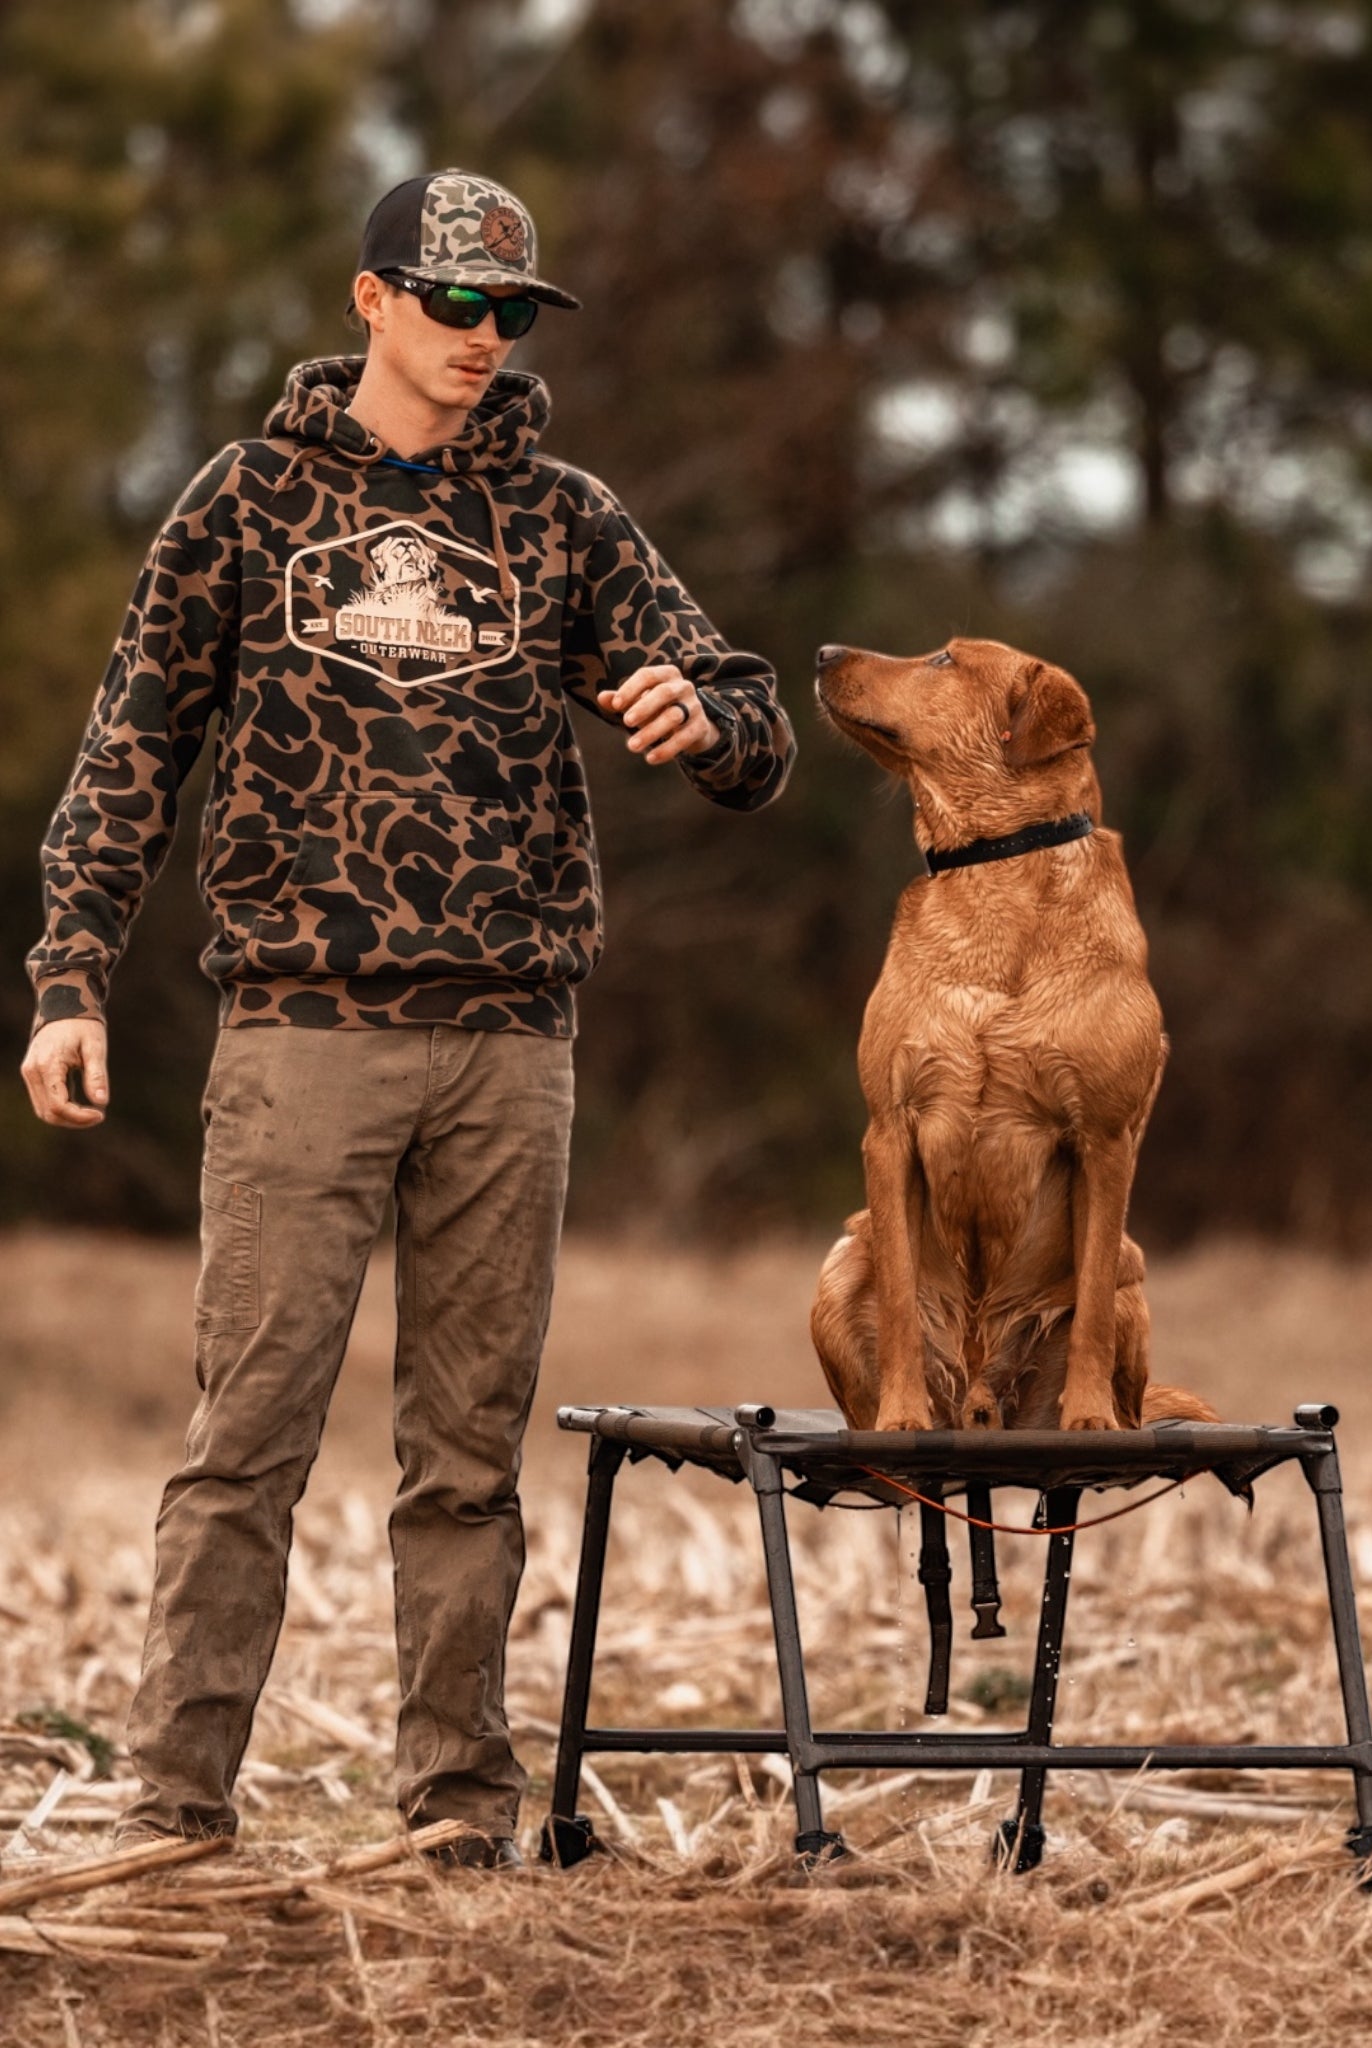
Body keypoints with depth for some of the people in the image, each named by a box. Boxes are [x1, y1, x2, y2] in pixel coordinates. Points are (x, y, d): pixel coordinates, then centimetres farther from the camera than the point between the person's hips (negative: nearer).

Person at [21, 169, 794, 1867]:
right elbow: (132, 753, 8)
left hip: (507, 1042, 2)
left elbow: (754, 738, 7)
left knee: (471, 1453, 6)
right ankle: (176, 1798, -4)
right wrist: (69, 982, -1)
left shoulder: (563, 520, 11)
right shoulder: (252, 497, 7)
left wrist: (701, 721, -18)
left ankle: (460, 1804, 11)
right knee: (248, 1433, -6)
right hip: (302, 1029, -2)